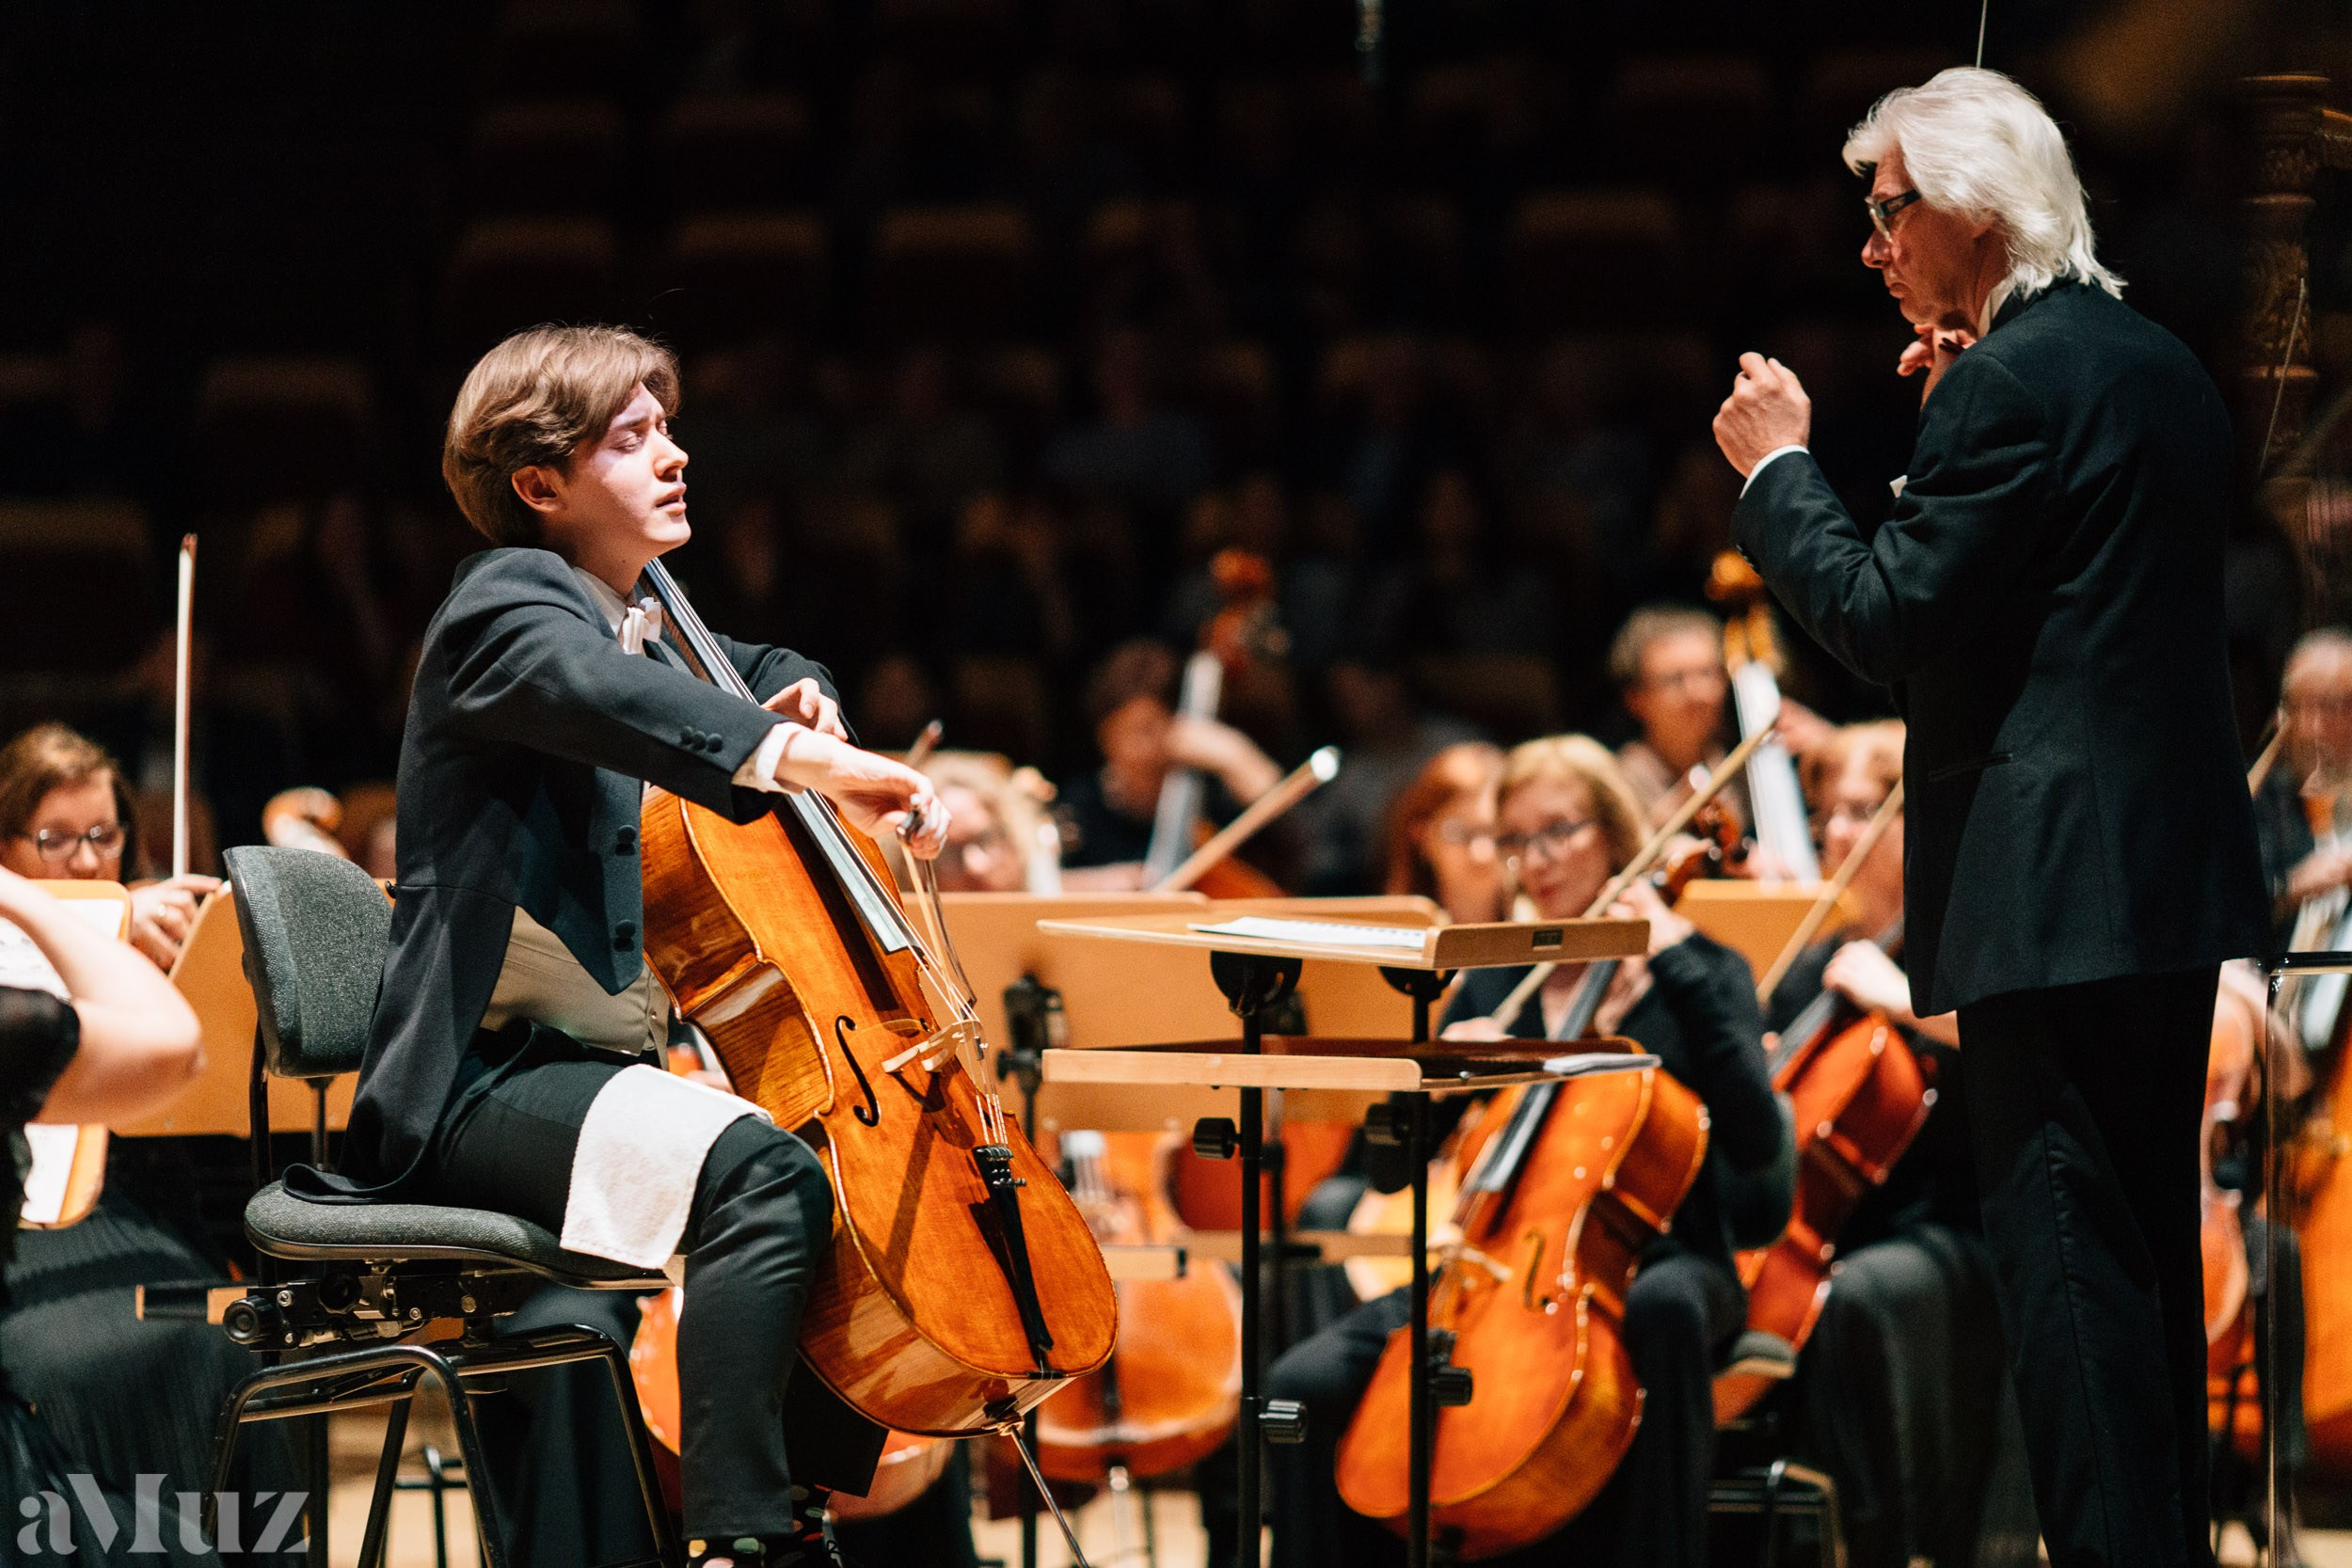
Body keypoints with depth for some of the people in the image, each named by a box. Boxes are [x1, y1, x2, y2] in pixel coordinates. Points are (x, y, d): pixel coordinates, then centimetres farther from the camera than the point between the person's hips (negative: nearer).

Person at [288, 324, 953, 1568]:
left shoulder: (645, 628, 18)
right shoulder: (508, 606, -8)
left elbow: (773, 676, 38)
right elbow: (602, 696, -32)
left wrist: (803, 703, 12)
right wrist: (798, 761, -47)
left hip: (605, 1055, 10)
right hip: (485, 1076, -10)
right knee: (755, 1171, -33)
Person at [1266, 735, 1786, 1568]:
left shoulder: (1696, 974, 5)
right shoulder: (1492, 984, 16)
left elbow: (1756, 1142, -13)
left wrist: (1678, 962, -12)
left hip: (1655, 1257, -3)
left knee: (1663, 1308, -42)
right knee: (1306, 1382, -21)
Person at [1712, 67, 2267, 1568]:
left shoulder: (2012, 384, -14)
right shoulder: (2163, 363, 15)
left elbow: (1885, 616, -17)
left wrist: (1779, 467, -5)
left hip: (2051, 883, -10)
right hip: (2177, 872, 10)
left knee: (2064, 1255, -8)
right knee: (2151, 1250, 15)